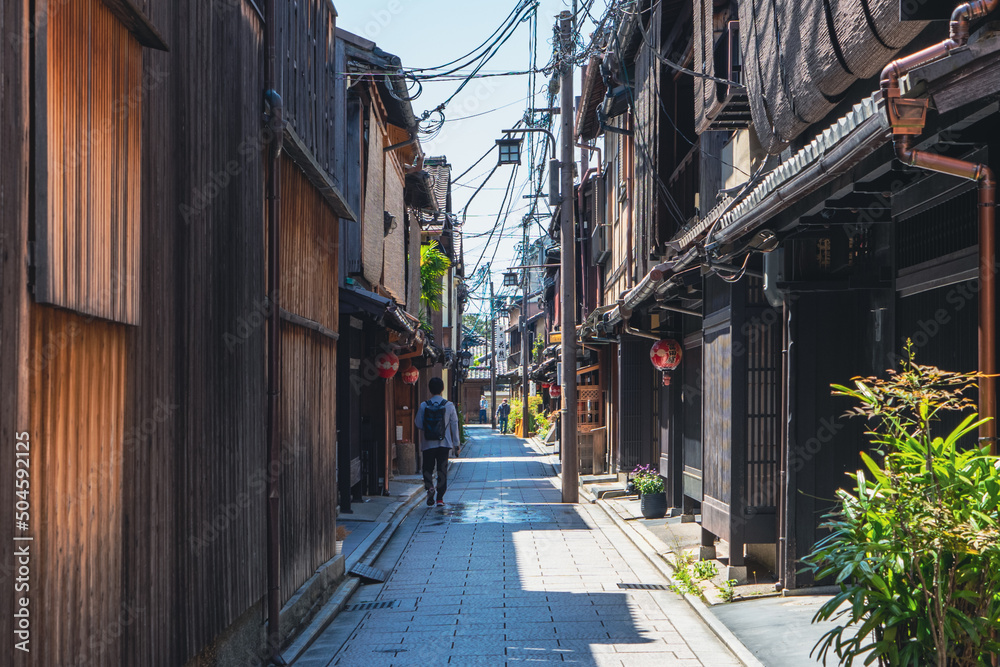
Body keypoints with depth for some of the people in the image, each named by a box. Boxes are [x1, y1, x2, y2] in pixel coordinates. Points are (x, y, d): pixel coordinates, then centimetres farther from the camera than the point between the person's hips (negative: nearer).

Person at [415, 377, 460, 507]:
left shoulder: (423, 406, -4)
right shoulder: (449, 405, -3)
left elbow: (419, 424, -2)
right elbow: (454, 425, 0)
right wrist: (456, 443, 8)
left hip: (428, 444, 0)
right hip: (444, 443, 0)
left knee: (428, 468, 12)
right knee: (442, 470, 6)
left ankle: (429, 487, -15)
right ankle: (440, 497, 2)